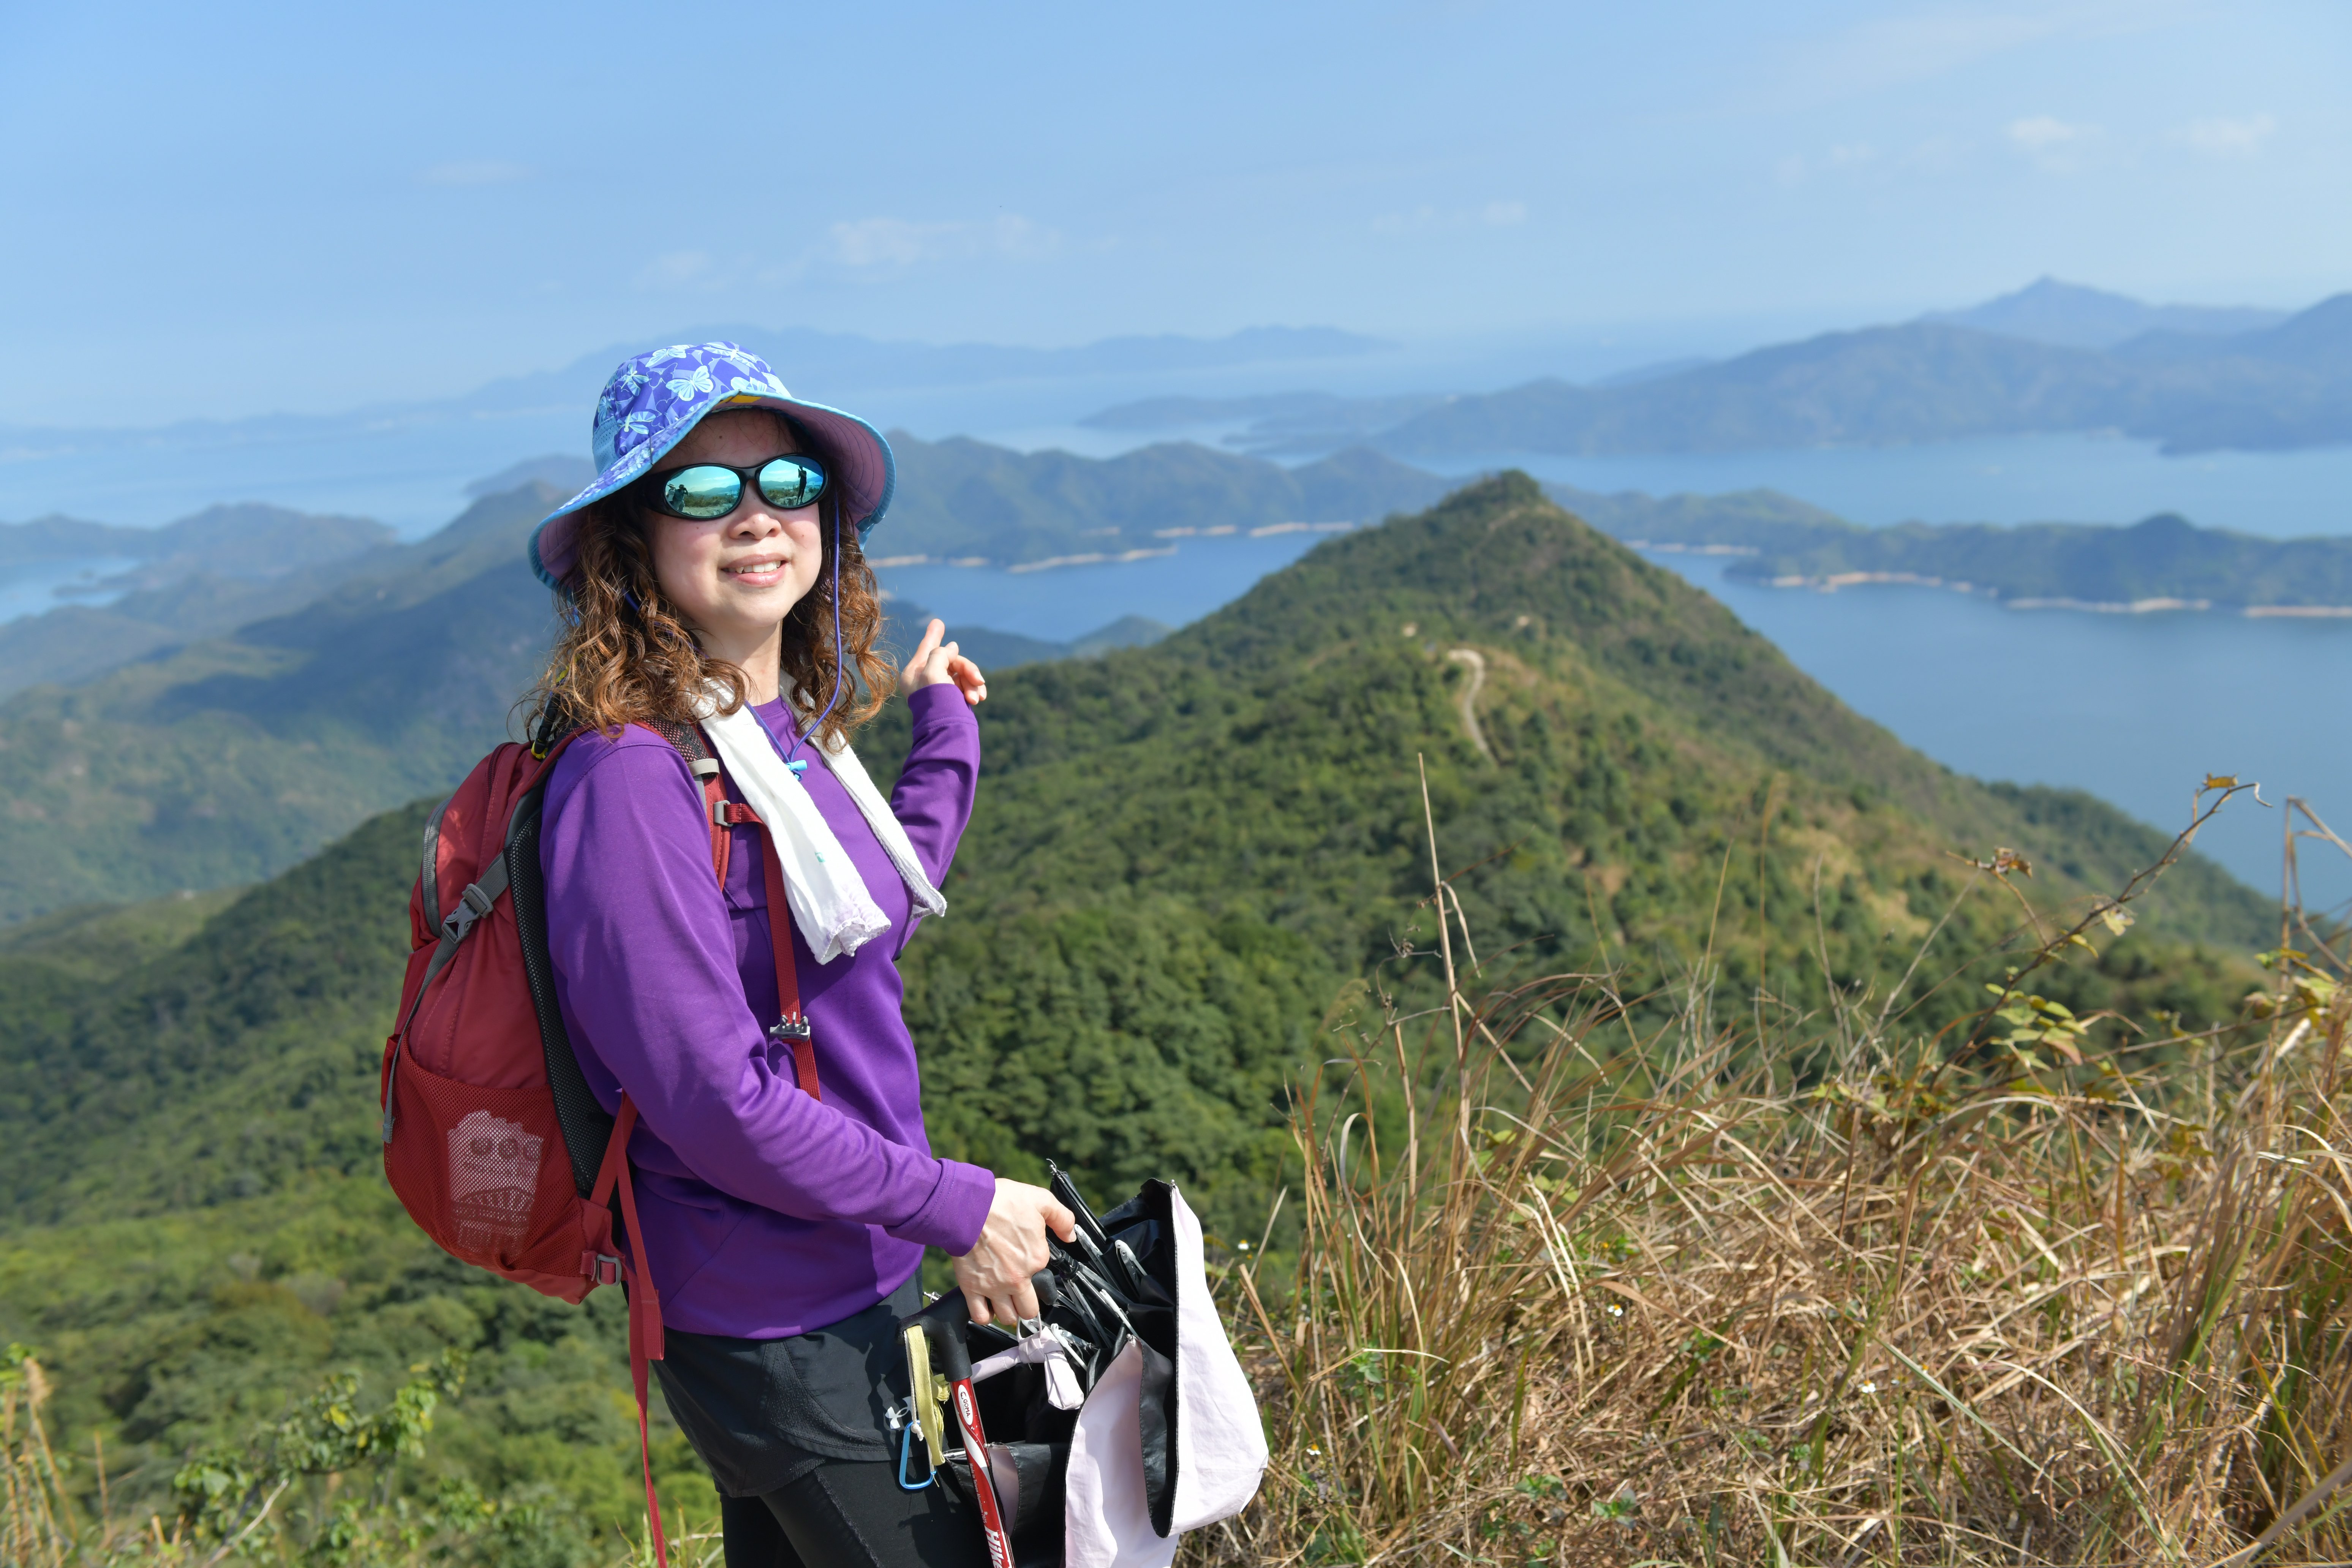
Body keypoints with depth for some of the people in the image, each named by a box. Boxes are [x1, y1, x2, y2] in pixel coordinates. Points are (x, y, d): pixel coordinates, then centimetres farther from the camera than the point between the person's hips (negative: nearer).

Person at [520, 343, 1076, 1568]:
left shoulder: (786, 727, 2)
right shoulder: (629, 777, -24)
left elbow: (882, 912, 19)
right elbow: (717, 1103, -25)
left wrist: (945, 728, 25)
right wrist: (956, 1206, -17)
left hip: (854, 1283, 9)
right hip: (783, 1339, -9)